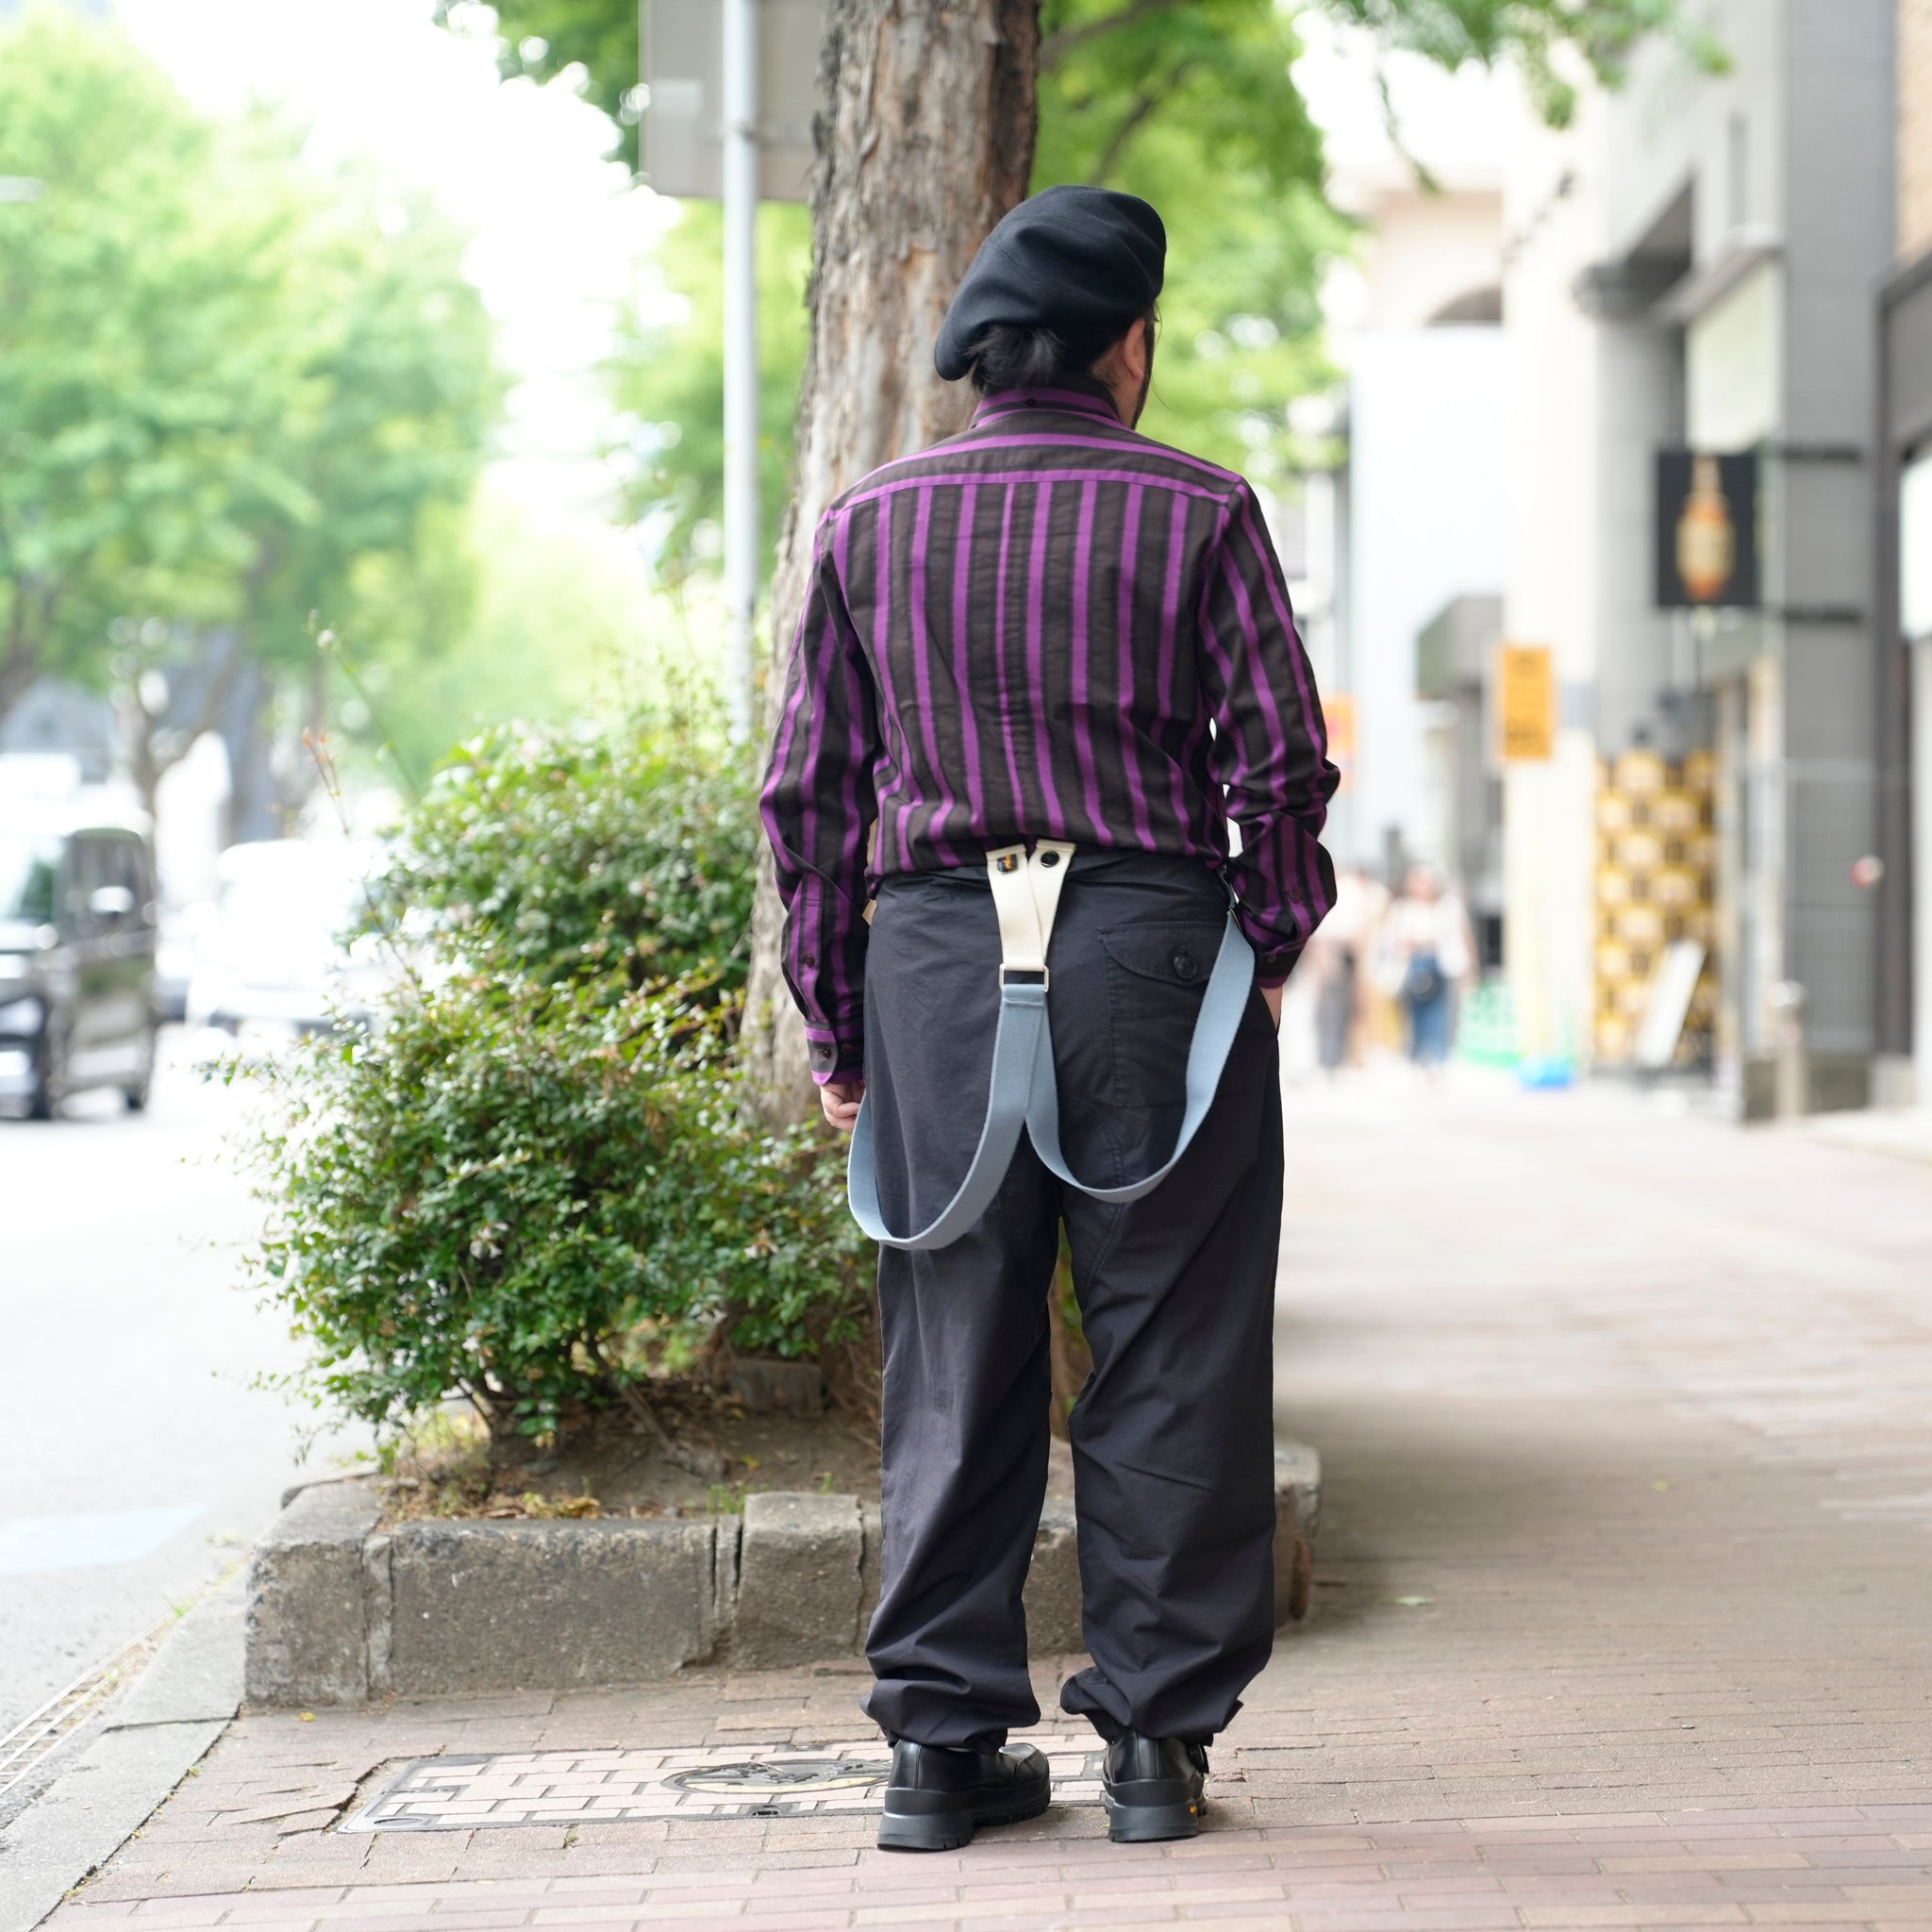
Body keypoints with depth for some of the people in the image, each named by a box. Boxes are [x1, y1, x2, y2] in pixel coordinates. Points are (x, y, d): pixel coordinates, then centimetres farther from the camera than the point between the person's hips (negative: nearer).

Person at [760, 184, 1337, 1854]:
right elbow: (1280, 759, -4)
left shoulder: (870, 524, 7)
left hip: (934, 957, 3)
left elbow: (810, 790, 7)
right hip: (1152, 944, -3)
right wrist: (1269, 947, 10)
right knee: (1166, 1358, 5)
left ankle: (942, 1736, 10)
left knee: (953, 1366, 8)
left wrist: (834, 1024, 12)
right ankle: (1158, 1733, 8)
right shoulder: (1196, 512, -1)